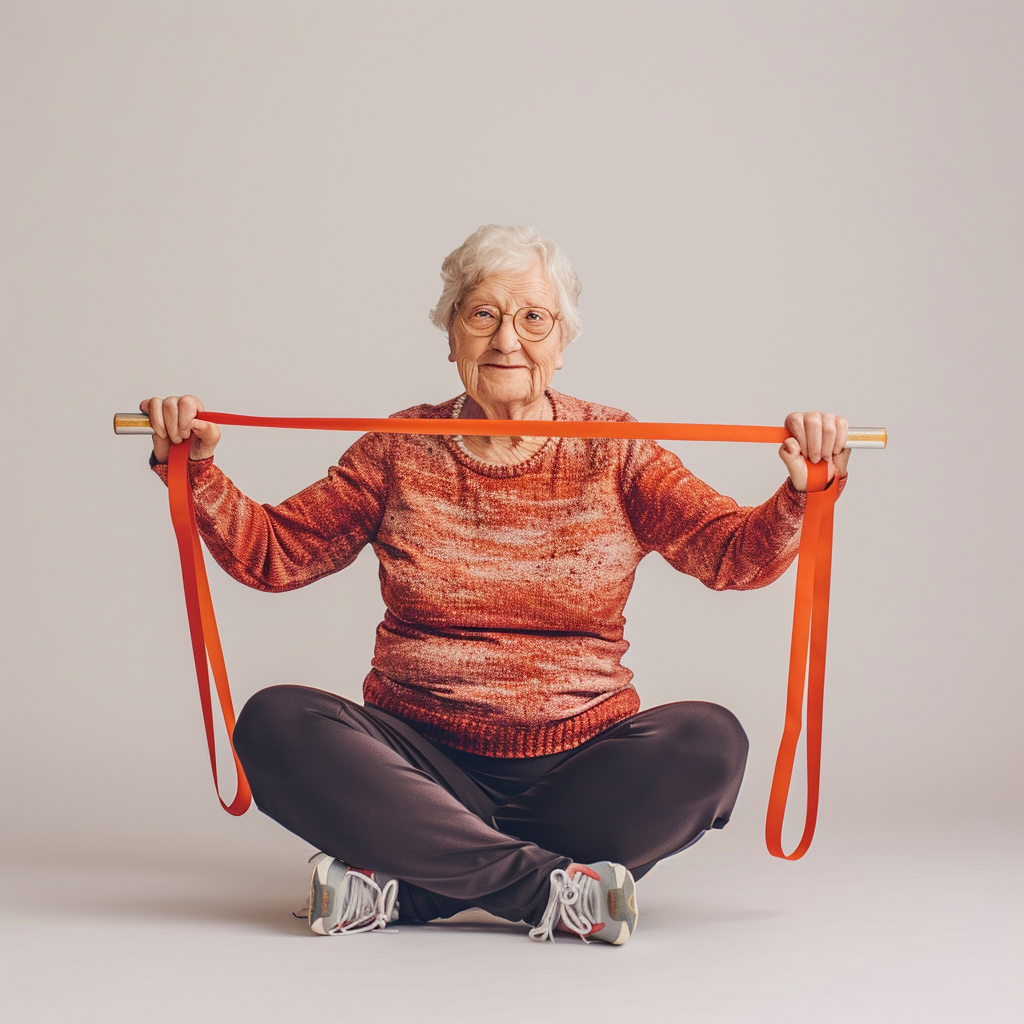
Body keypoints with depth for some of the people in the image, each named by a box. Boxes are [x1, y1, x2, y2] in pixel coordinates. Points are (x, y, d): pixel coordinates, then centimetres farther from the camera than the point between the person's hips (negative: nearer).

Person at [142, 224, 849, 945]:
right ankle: (553, 886, -30)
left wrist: (803, 492, -23)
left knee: (708, 741, -29)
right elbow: (269, 552, 9)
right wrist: (194, 469, -7)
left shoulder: (613, 451, 6)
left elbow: (736, 554, -4)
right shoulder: (400, 451, 8)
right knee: (277, 722, -25)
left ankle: (407, 888, -26)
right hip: (422, 762, 0)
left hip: (578, 769, 0)